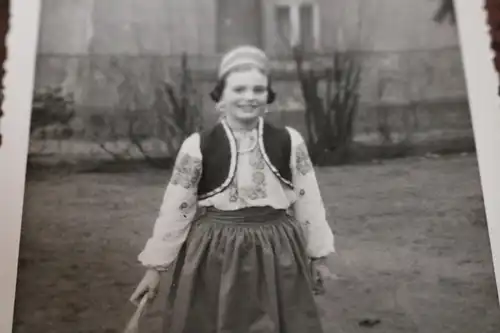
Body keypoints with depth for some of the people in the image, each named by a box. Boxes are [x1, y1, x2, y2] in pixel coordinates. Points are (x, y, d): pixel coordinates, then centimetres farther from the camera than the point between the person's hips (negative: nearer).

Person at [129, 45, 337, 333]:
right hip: (214, 258, -1)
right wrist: (156, 266, 0)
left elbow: (308, 200, 4)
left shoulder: (289, 141, -4)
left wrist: (319, 254, 9)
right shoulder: (198, 146, -8)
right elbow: (175, 209, -3)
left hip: (276, 256, 2)